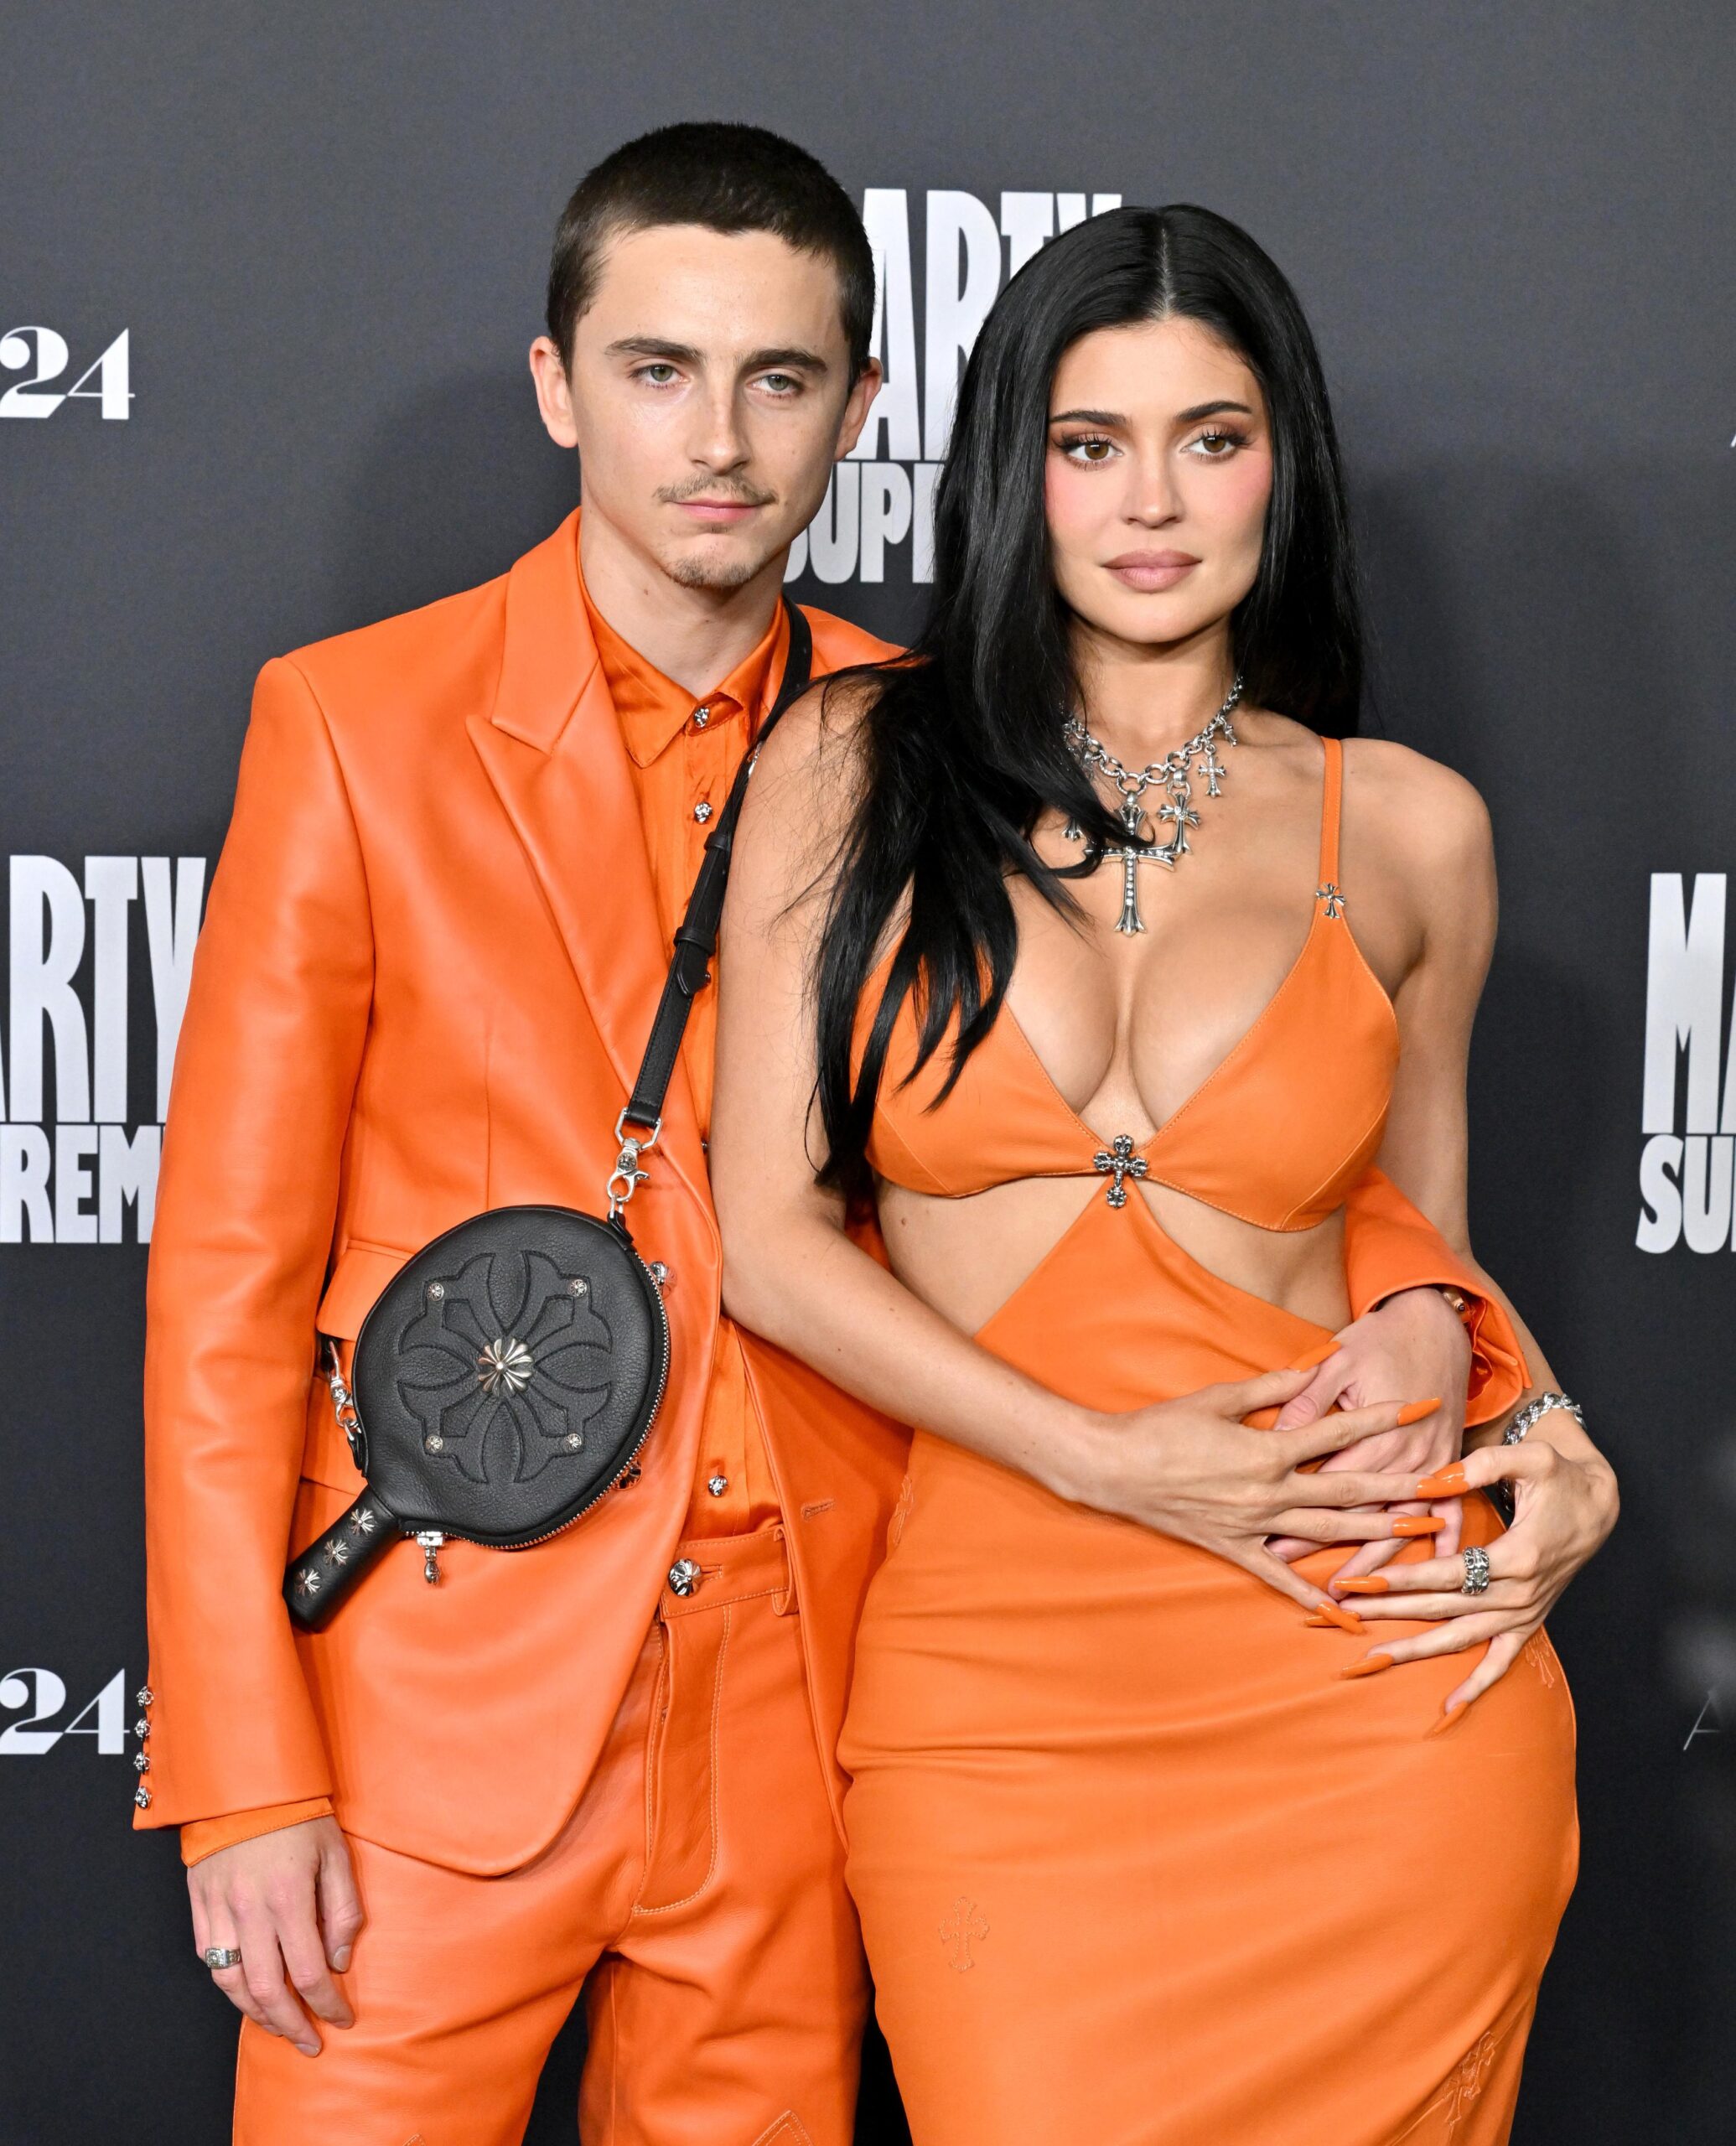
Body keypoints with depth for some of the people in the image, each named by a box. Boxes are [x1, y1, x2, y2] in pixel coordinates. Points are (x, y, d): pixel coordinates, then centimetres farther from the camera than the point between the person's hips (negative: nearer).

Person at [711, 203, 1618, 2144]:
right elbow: (768, 1237, -3)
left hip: (1373, 1694, 1)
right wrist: (1108, 1461, -12)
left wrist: (1553, 1454, -2)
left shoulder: (1407, 827, 6)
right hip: (988, 1678, -1)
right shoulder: (853, 763, 2)